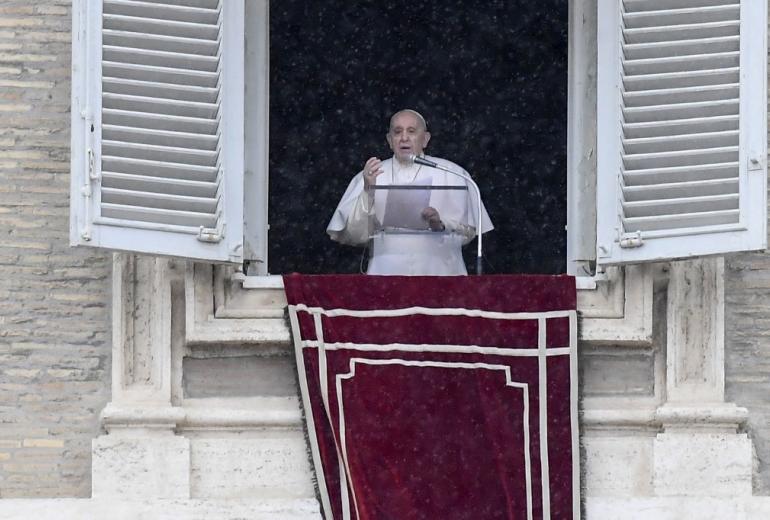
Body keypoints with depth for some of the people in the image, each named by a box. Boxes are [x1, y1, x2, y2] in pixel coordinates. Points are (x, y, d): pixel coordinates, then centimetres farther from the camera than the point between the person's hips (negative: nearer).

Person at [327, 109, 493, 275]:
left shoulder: (452, 174, 10)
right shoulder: (368, 177, 10)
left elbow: (467, 232, 6)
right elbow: (354, 236, 2)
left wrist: (440, 225, -12)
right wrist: (368, 191, -8)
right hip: (387, 272, 0)